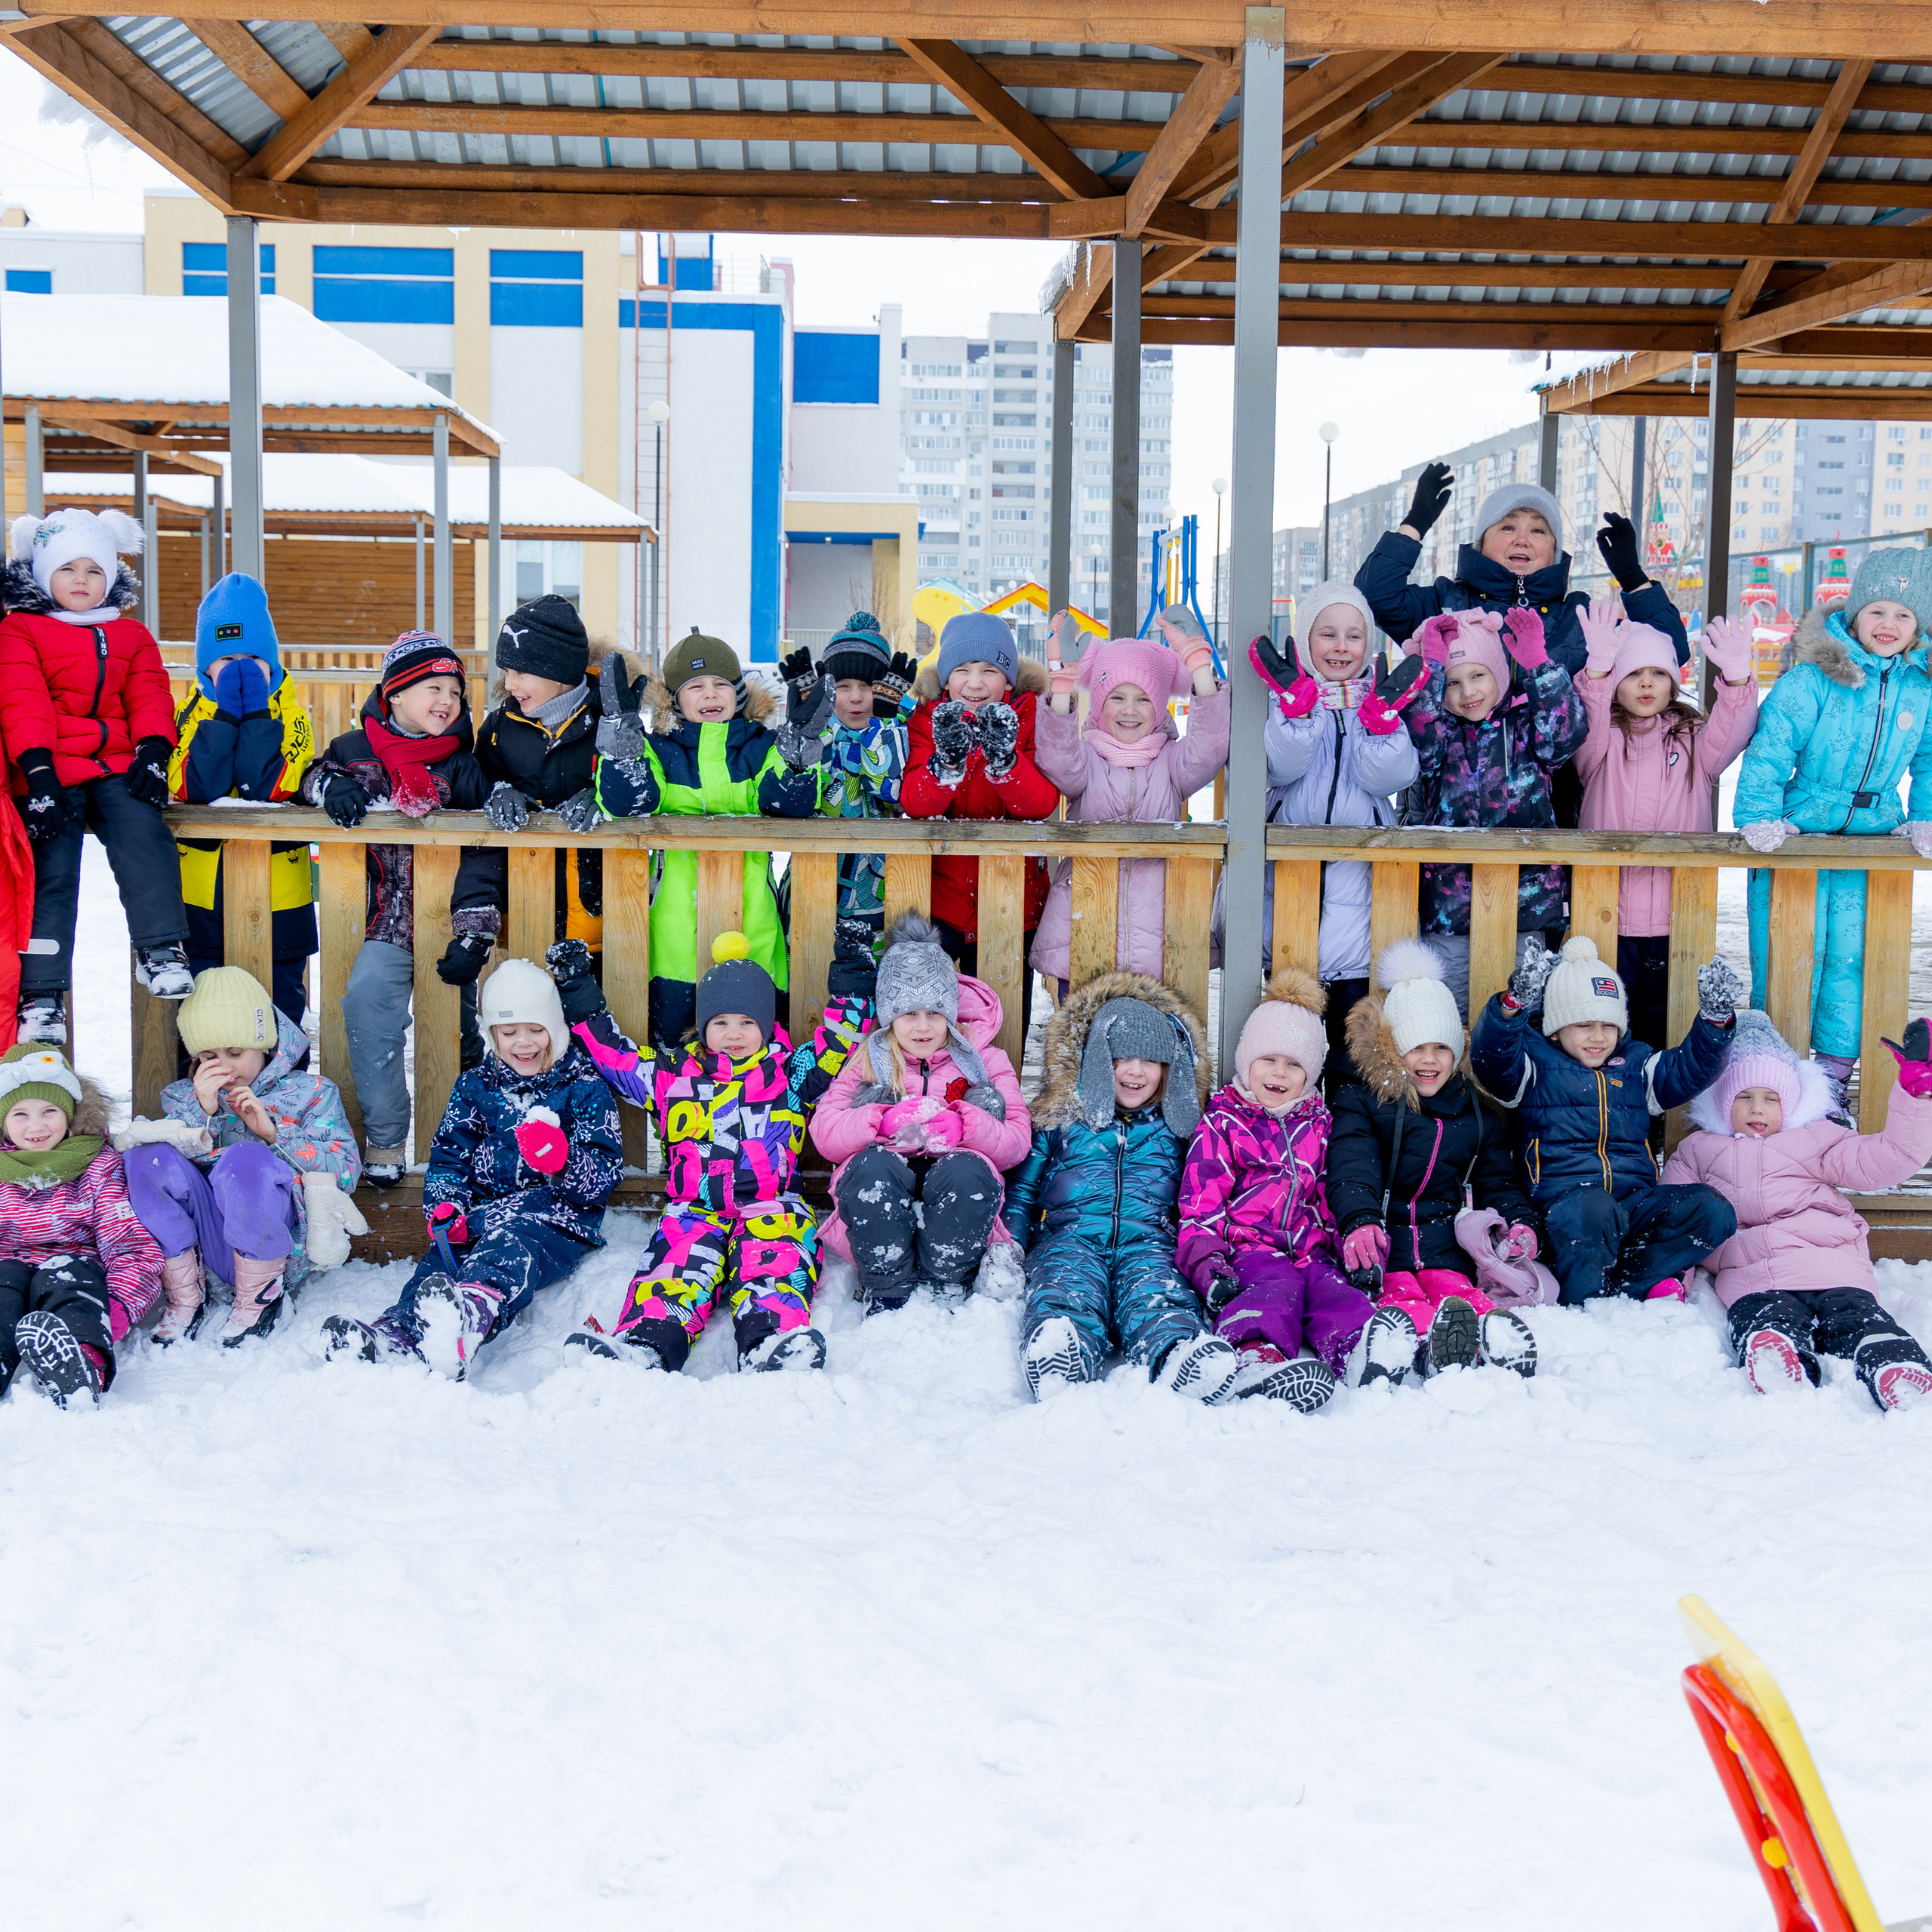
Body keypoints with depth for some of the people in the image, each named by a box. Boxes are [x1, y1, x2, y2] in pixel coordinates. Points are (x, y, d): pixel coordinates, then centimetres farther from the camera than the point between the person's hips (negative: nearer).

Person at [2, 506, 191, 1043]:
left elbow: (149, 697, 13)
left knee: (144, 835, -26)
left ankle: (160, 951, -26)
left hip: (117, 766, 2)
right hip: (52, 771, -2)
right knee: (51, 872, -7)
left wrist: (153, 750, -7)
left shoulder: (131, 636, 23)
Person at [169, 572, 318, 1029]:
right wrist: (225, 715, -17)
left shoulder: (289, 715, 1)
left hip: (278, 887, -1)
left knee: (280, 1000, 7)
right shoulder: (189, 713, 3)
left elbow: (269, 789, -18)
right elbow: (194, 789, -16)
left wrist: (257, 714, -17)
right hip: (203, 890, 1)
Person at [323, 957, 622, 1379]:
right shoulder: (475, 1086, 18)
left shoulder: (585, 1089, 6)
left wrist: (563, 1162, -23)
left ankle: (471, 1317, -74)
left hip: (556, 1220, -4)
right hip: (482, 1213, 5)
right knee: (440, 1260, -29)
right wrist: (445, 1207, -4)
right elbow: (447, 1156, 18)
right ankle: (396, 1336, -60)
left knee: (511, 1253, -39)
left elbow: (605, 1178, 0)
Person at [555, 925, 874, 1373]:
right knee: (676, 1266, -30)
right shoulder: (673, 1077, 21)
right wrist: (578, 990, 25)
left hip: (771, 1206, 0)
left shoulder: (791, 1075, 19)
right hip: (695, 1211, 0)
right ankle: (645, 1341, -57)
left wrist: (852, 972, 15)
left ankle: (773, 1334, -62)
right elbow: (611, 1053, 26)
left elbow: (840, 1039, 19)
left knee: (772, 1266, -33)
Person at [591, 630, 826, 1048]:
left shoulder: (761, 744, 16)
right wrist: (622, 724, -9)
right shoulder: (658, 747, 14)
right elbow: (625, 802, -4)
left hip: (747, 879, 1)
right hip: (677, 869, 0)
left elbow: (792, 803, 1)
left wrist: (803, 738, -10)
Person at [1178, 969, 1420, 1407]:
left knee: (1332, 1287, -30)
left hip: (1310, 1249, 3)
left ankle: (1359, 1352, -62)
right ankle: (1256, 1355, -67)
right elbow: (1201, 1202, 4)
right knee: (1277, 1286, -36)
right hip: (1250, 1247, -3)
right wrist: (1207, 1262, -12)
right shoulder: (1221, 1123, 12)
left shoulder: (1319, 1125, 25)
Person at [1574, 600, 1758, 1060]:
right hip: (1608, 914, -1)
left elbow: (1730, 733, -9)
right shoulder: (1602, 744, 7)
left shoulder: (1693, 742, 11)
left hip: (1675, 919, 1)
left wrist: (1737, 677, -29)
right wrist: (1598, 667, -35)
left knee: (1668, 1030, 6)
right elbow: (1587, 722, -15)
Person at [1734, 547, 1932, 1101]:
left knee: (1852, 956, 8)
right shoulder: (1812, 679, -12)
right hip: (1797, 834, -4)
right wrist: (1758, 818, -19)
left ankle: (1833, 1070, 20)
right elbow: (1770, 747, -13)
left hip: (1871, 838, 4)